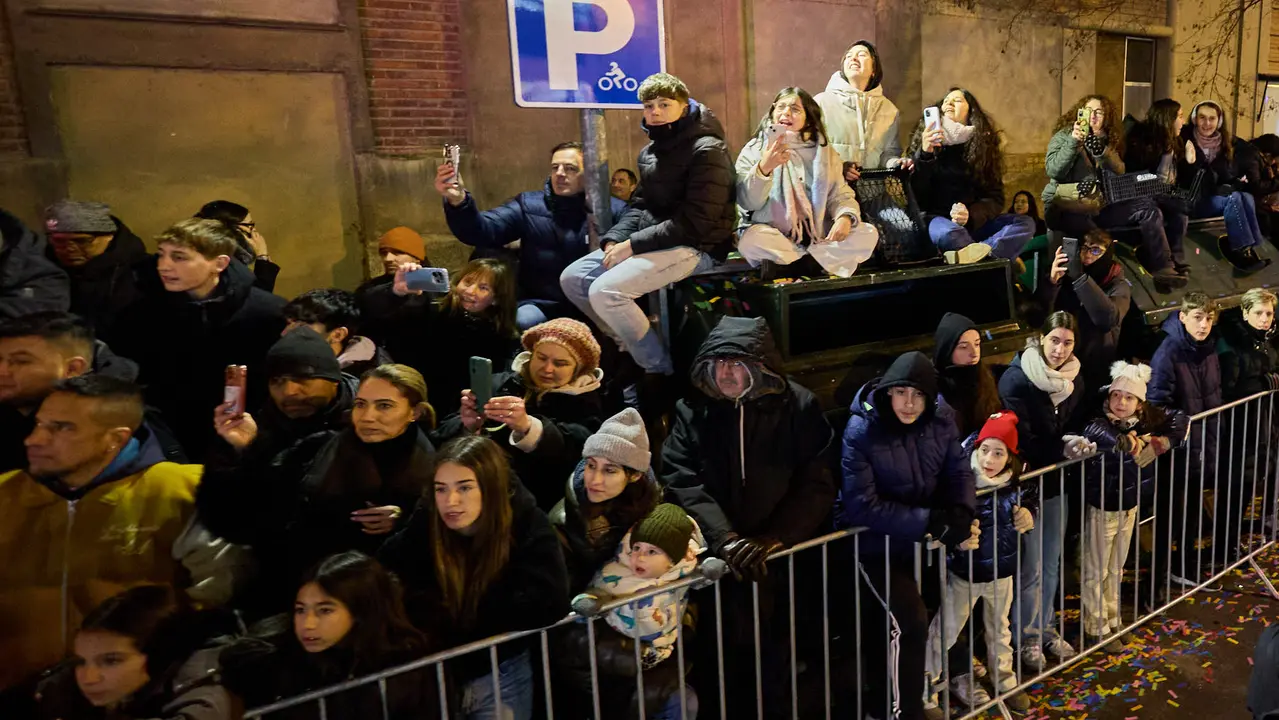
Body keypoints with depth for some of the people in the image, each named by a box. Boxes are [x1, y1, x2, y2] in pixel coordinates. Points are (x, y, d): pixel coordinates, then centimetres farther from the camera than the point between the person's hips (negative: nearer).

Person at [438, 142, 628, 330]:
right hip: (542, 303, 0)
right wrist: (458, 201, -23)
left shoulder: (613, 208, 5)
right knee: (524, 321, -31)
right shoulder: (529, 205, 7)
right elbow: (483, 232, -4)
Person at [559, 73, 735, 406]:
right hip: (652, 240, 10)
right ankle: (630, 346, 13)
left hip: (695, 247, -9)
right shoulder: (651, 151, 14)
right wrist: (615, 240, -5)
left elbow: (694, 223, -21)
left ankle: (660, 371, -11)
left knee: (605, 291, -26)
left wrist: (632, 245, -20)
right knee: (573, 278, 2)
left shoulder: (706, 151, -14)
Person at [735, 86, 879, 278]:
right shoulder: (754, 150, 2)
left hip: (820, 239, 4)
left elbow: (840, 195, 7)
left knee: (868, 233, -16)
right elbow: (747, 202, -10)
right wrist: (764, 168, -28)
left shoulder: (824, 152, 12)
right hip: (773, 237, -3)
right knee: (751, 241, -35)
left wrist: (845, 217, -17)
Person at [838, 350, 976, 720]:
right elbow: (861, 506, -28)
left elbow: (959, 474, -2)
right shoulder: (862, 431, -24)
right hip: (877, 542, -5)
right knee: (911, 621, -15)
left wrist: (961, 516, -23)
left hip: (920, 541, 5)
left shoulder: (939, 424, -8)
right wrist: (929, 522, -29)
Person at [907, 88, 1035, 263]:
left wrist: (972, 216, -19)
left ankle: (975, 255, -40)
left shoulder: (983, 143, 9)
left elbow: (995, 198, 3)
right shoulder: (928, 141, 3)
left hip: (974, 223, 4)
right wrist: (924, 154, -21)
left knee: (1025, 223, -20)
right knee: (948, 233, -39)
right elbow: (914, 194, -6)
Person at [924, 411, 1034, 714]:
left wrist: (1028, 516, -11)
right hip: (963, 573, -4)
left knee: (999, 630, 26)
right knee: (944, 632, 8)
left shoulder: (1014, 483, -11)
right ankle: (924, 689, 25)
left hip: (1002, 571, 4)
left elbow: (1030, 503, 10)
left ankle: (1006, 682, 47)